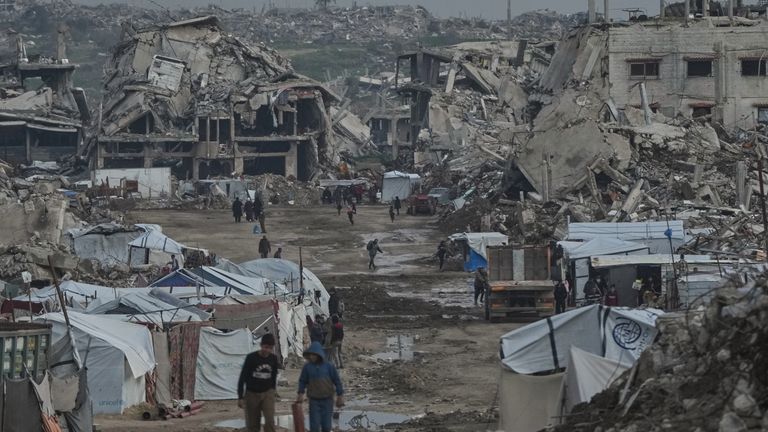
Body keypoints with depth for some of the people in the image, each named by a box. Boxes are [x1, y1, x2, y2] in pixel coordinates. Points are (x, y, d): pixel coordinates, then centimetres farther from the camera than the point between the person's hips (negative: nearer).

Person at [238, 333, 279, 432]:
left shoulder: (273, 359, -3)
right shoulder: (251, 358, -13)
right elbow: (242, 378, -9)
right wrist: (240, 397, -12)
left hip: (267, 393, 2)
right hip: (252, 394, -2)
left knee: (270, 421, -15)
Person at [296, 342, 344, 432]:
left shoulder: (328, 366, -6)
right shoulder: (307, 367, -5)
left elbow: (337, 381, 1)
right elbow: (303, 381, 8)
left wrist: (340, 396, 1)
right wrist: (300, 394, 3)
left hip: (327, 400, 0)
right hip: (314, 400, 0)